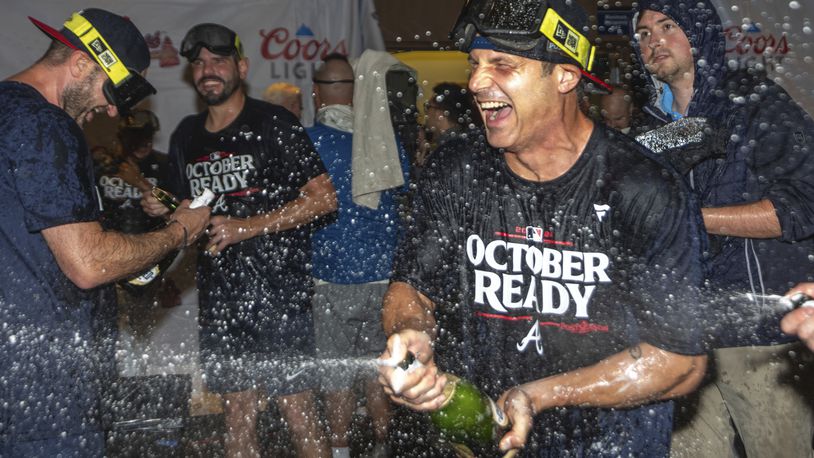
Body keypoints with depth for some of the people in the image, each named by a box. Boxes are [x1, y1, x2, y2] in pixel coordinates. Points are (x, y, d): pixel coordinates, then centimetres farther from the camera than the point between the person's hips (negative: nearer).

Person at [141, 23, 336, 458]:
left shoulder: (273, 123, -5)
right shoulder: (186, 135, 14)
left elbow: (324, 198, -10)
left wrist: (244, 228, -15)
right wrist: (164, 211, 1)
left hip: (277, 291, -6)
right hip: (219, 296, 6)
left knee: (299, 417, -2)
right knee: (237, 420, 13)